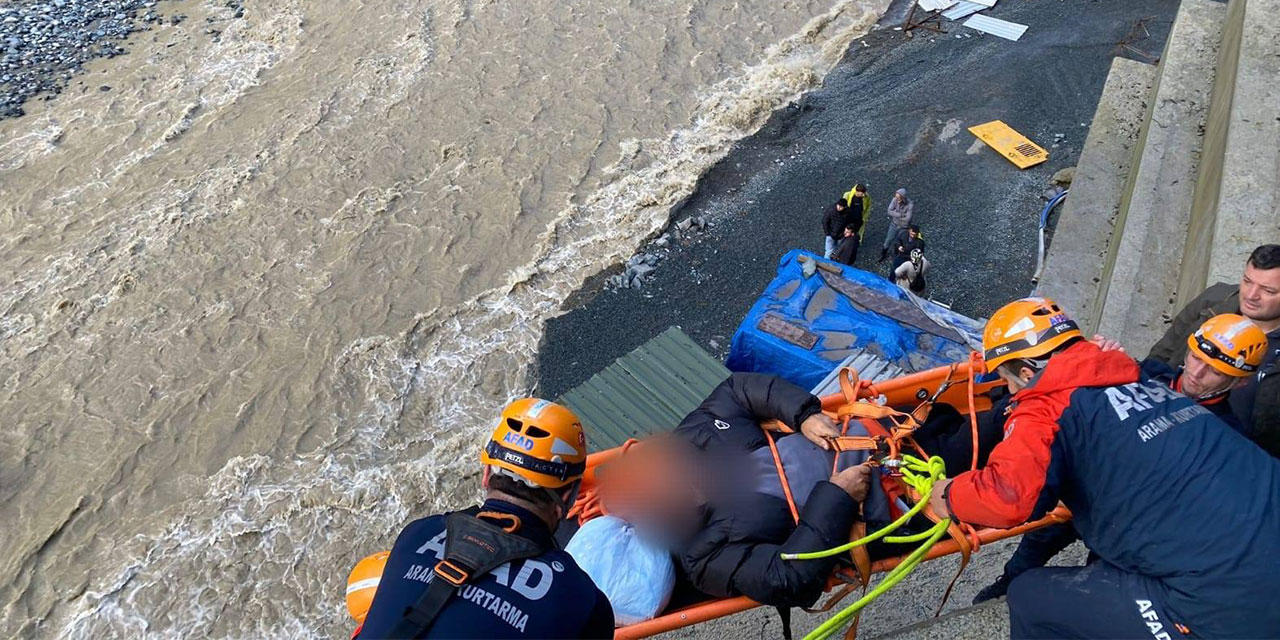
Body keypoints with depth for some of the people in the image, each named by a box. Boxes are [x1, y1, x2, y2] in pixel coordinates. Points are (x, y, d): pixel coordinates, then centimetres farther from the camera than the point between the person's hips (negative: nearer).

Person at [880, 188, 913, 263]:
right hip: (894, 225, 4)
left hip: (904, 228, -4)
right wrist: (901, 215, -28)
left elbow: (907, 219, -30)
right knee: (888, 241, 19)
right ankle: (883, 255, 42)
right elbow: (889, 211, -22)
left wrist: (895, 214, -19)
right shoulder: (895, 200, -20)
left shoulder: (910, 205, -30)